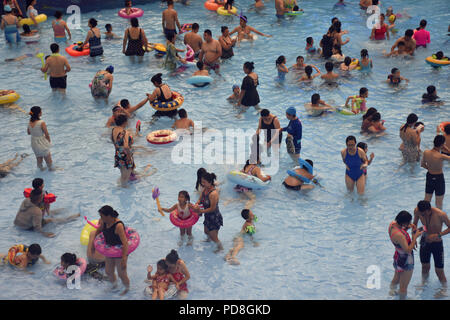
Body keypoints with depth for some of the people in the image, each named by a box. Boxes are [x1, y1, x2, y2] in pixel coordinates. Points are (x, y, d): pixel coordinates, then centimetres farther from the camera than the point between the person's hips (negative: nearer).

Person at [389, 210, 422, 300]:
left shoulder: (393, 224, -12)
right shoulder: (399, 235, -38)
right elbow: (408, 250, -30)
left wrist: (406, 228, -6)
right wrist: (415, 237, -26)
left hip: (398, 257, 10)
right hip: (405, 262, -9)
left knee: (396, 279, 34)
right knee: (403, 286, 13)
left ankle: (392, 292, 55)